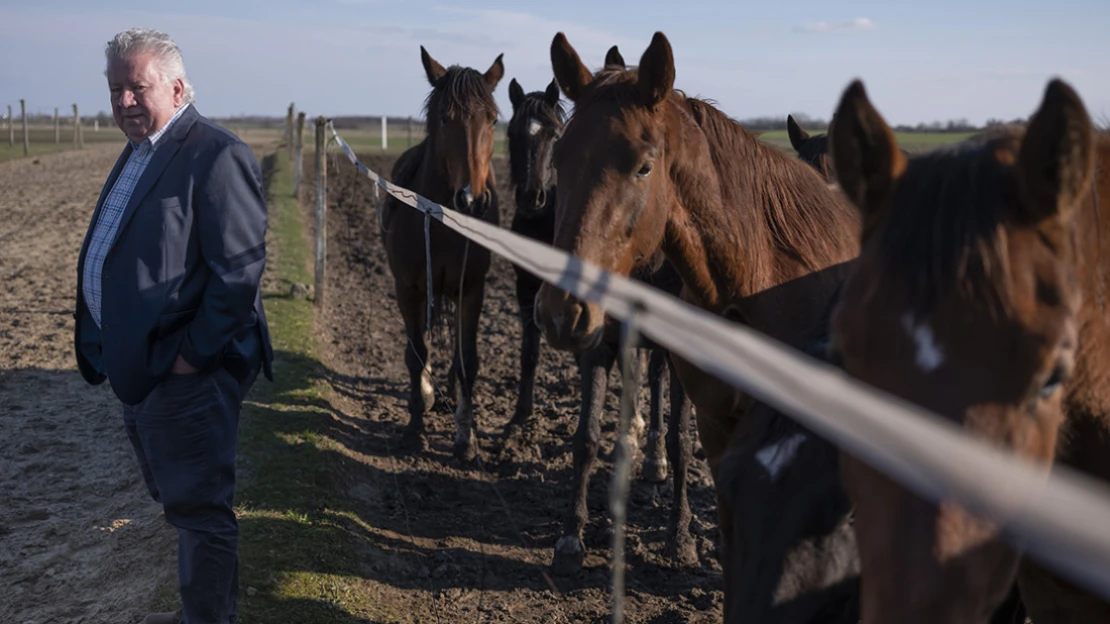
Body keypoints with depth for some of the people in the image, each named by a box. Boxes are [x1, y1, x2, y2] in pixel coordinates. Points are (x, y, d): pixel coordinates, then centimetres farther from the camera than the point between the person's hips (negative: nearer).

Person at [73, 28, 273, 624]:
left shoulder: (216, 156, -17)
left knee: (198, 506, 3)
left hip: (187, 373, -10)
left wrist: (192, 355, -20)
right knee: (178, 499, 21)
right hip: (137, 368, 10)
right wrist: (114, 351, 13)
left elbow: (239, 271, -22)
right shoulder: (137, 151, 14)